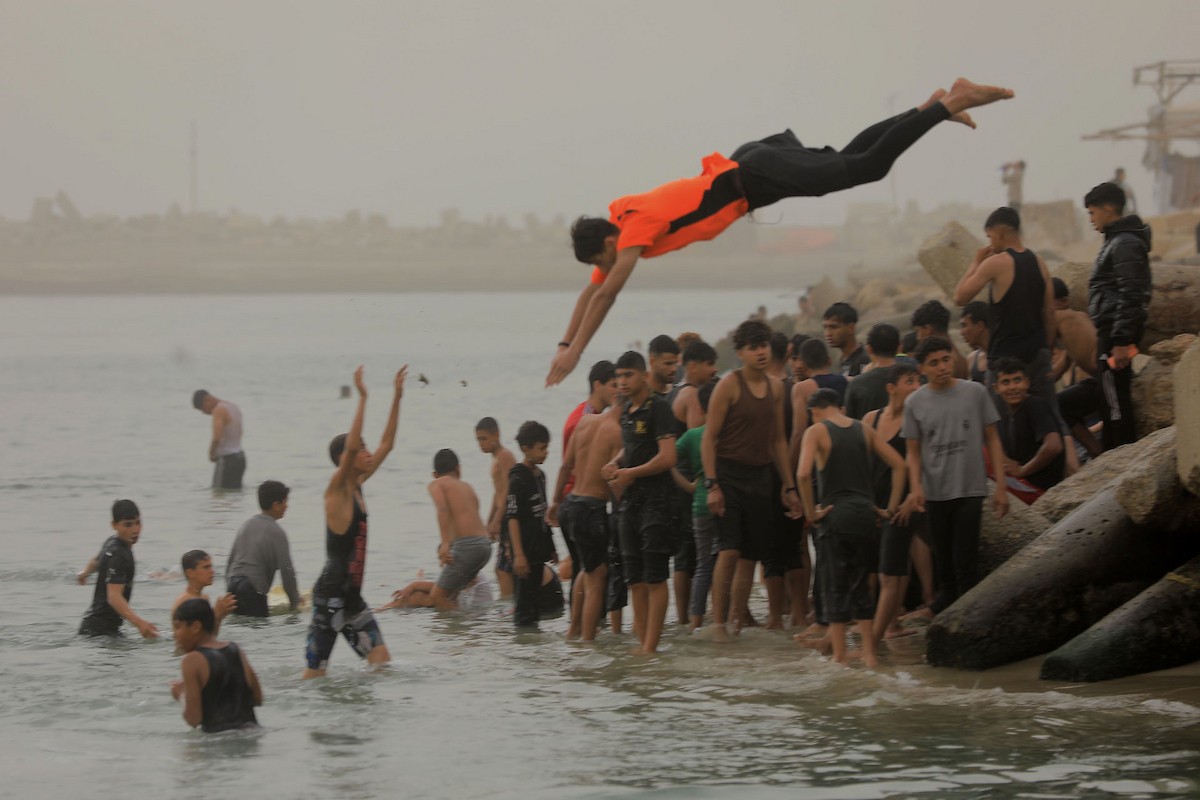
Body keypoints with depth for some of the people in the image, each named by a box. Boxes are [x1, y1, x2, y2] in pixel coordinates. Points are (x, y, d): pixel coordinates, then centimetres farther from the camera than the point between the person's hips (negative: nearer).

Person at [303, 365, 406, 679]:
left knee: (383, 664, 4)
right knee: (316, 672, -8)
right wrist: (362, 399, -28)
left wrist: (397, 398, 10)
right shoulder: (336, 490, -12)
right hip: (330, 594, -9)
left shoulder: (357, 485, 11)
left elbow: (386, 444, 15)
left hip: (352, 595, 9)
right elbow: (350, 445, -28)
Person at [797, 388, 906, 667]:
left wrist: (811, 512, -8)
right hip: (866, 514, 4)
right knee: (861, 586, 13)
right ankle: (869, 653, 11)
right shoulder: (864, 430, 12)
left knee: (835, 588, 3)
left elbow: (803, 474, -17)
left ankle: (840, 656, 2)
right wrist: (891, 508, 8)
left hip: (835, 516, -4)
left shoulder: (816, 432, -2)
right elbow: (898, 464, 8)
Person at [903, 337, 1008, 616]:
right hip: (935, 492, 2)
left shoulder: (975, 393, 1)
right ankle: (947, 597, 25)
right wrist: (915, 486, -11)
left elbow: (992, 440, 6)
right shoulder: (915, 402, 3)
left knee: (966, 559, -8)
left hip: (970, 489, -2)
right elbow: (913, 450, 6)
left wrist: (1001, 486, 1)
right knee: (943, 558, 7)